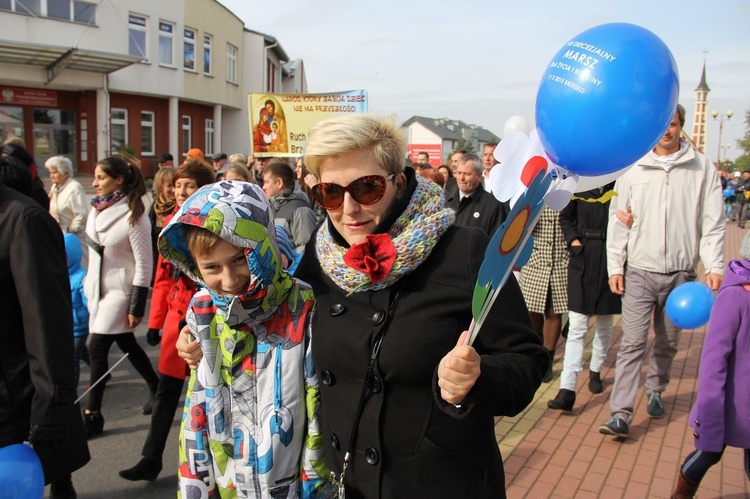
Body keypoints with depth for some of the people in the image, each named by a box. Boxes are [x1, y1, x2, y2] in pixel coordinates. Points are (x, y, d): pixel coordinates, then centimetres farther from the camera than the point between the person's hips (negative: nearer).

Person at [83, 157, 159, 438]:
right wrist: (88, 284, 18)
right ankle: (156, 388, 34)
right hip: (98, 288, 7)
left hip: (120, 291, -7)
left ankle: (92, 415, 7)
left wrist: (137, 307, -17)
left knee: (97, 349, -5)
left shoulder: (134, 216, -18)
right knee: (127, 345, 16)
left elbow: (144, 265, -17)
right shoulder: (97, 209, 4)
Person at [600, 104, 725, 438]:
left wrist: (714, 266, -8)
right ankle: (621, 414, -5)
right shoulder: (633, 169, 1)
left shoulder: (702, 169, 2)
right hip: (639, 271, -1)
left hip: (681, 273, 1)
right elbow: (618, 221, 2)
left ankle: (655, 390, 39)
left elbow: (712, 222, 1)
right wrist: (614, 267, -2)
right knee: (632, 342, -5)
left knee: (668, 342, 16)